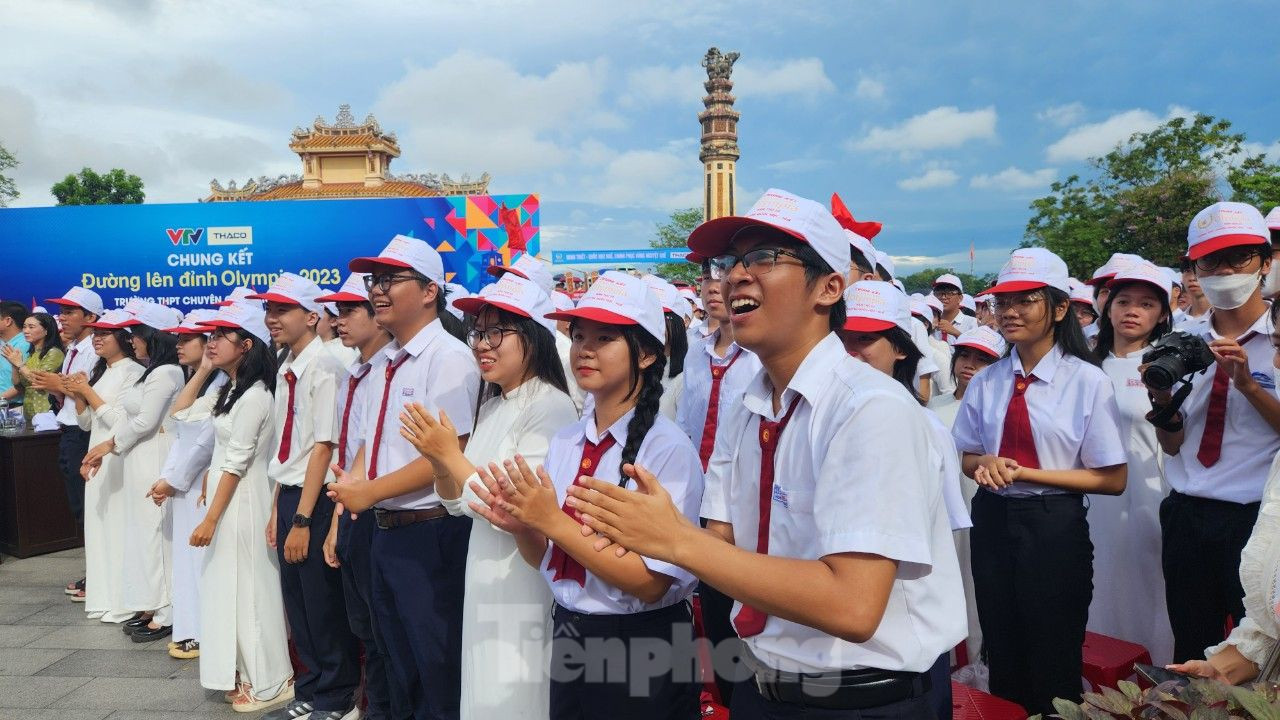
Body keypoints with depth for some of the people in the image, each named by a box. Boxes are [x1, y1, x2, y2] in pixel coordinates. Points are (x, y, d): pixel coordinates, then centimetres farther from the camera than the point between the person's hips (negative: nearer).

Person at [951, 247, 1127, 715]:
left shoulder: (1087, 381, -9)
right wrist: (984, 464, -12)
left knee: (1053, 664, 12)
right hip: (992, 521, 4)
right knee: (1001, 654, 18)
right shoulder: (986, 382, 3)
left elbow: (1112, 480, -10)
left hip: (1054, 527, -4)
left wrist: (1023, 472, -19)